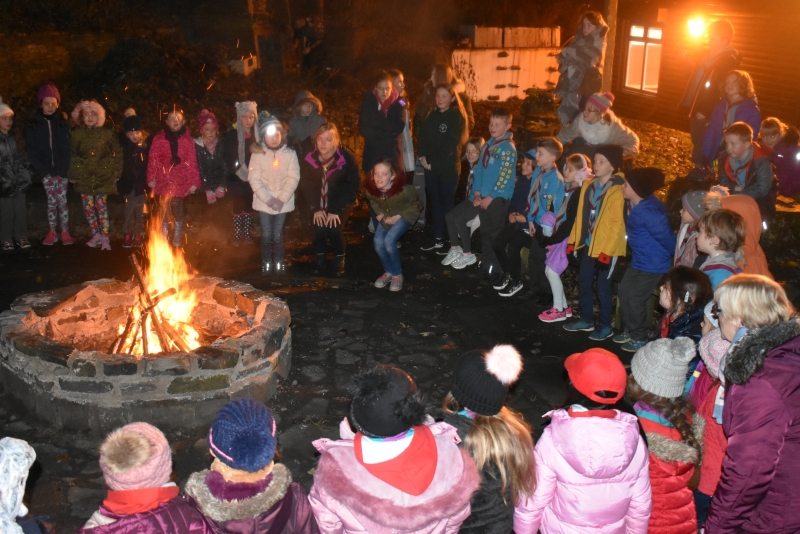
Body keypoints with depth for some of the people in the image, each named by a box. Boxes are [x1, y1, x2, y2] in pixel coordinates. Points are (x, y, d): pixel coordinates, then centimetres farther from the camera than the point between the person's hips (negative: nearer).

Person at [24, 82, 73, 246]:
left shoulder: (63, 121, 2)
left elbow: (69, 146, -1)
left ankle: (65, 232, 5)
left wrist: (64, 168, -11)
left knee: (62, 200, 0)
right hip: (45, 169, 0)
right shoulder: (33, 123, 0)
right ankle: (52, 232, 13)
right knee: (51, 200, 4)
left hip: (61, 168, 0)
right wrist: (41, 169, -10)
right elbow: (30, 148, -1)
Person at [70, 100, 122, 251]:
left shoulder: (107, 133, 1)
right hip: (84, 176, 2)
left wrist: (115, 172, -2)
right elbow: (72, 155, 6)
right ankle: (96, 234, 15)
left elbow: (117, 153, 3)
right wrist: (73, 174, 2)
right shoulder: (77, 134, 4)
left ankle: (104, 237, -3)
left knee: (101, 205, -5)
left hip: (102, 176, -2)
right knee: (88, 206, 4)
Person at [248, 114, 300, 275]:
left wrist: (282, 199, -12)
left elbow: (293, 178, -5)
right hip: (263, 202, 0)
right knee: (266, 234, 3)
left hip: (283, 202, 0)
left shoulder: (290, 153, -3)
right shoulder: (258, 154, -4)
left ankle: (279, 263, 16)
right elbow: (254, 179, -6)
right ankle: (266, 263, 15)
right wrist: (267, 198, -14)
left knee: (278, 234, 3)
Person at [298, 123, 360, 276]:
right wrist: (316, 208, -12)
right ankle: (320, 258, 7)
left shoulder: (347, 158, -21)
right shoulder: (309, 159, -13)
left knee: (334, 228, -21)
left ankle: (340, 260, 3)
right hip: (319, 204, 2)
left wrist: (336, 210, -18)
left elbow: (352, 186, -15)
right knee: (319, 228, -18)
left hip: (341, 203, -2)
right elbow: (306, 185, -3)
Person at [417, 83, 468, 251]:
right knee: (435, 202, 10)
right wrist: (422, 156, -7)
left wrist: (433, 163, -12)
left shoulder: (457, 116, -7)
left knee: (447, 204, -1)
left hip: (448, 168, -6)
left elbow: (450, 145, -13)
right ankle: (438, 239, 19)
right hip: (431, 167, 6)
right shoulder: (433, 115, 12)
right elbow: (422, 136, 8)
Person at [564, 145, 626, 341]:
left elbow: (617, 224, -15)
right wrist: (573, 240, 8)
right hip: (587, 244, 6)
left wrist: (606, 251, -18)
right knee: (583, 282, 13)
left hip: (607, 248, -6)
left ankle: (606, 326, 18)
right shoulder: (588, 185, 7)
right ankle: (586, 320, 29)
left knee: (603, 287, 3)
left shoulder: (617, 191, -13)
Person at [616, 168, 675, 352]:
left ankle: (640, 338, 23)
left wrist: (675, 256, -6)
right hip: (639, 260, 9)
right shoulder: (637, 205, -3)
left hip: (653, 265, -9)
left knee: (636, 299, 2)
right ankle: (629, 330, 34)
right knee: (624, 291, 16)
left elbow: (667, 237, -22)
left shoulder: (648, 213, -31)